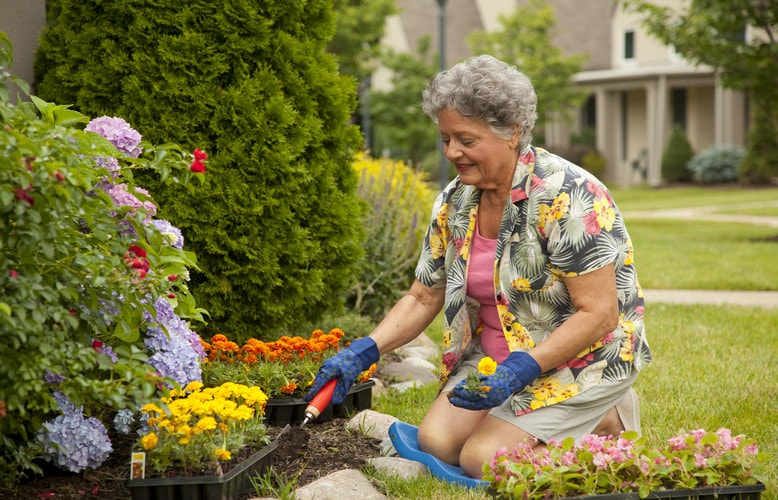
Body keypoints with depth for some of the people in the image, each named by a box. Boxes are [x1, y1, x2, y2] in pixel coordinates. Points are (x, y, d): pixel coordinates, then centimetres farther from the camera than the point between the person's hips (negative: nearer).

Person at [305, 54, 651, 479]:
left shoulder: (567, 197, -23)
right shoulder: (455, 202, 0)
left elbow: (599, 315, -24)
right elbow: (422, 299, 7)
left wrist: (520, 371, -32)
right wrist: (364, 352, -9)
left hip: (584, 358, -7)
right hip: (498, 354, 7)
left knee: (482, 457, -19)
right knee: (436, 440, -11)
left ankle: (607, 420, 2)